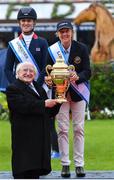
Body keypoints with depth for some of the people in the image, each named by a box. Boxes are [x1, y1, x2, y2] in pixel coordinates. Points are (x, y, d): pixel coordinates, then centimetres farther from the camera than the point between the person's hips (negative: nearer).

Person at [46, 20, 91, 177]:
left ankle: (79, 164, 7)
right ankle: (65, 164, 7)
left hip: (78, 92, 0)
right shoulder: (52, 50, -6)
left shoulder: (81, 49, -7)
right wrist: (48, 79, -28)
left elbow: (88, 72, -10)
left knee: (79, 129, 3)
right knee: (63, 129, 0)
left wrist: (78, 77, -31)